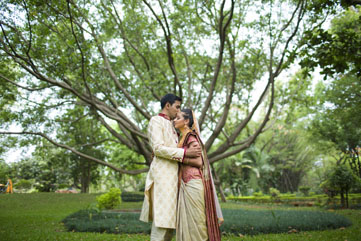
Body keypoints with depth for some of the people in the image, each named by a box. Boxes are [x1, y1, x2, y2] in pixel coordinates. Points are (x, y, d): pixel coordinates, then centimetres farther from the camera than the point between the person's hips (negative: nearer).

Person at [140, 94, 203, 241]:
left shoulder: (170, 125, 24)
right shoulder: (156, 121, -2)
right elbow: (158, 148, -15)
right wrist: (185, 153, -17)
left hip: (173, 175, 9)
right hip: (163, 173, -9)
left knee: (171, 219, 8)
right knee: (162, 218, -11)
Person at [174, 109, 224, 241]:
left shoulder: (191, 137, -9)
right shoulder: (183, 138, 18)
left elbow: (198, 161, -15)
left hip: (192, 184, -9)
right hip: (185, 184, 9)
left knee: (194, 220, -4)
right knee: (186, 220, 9)